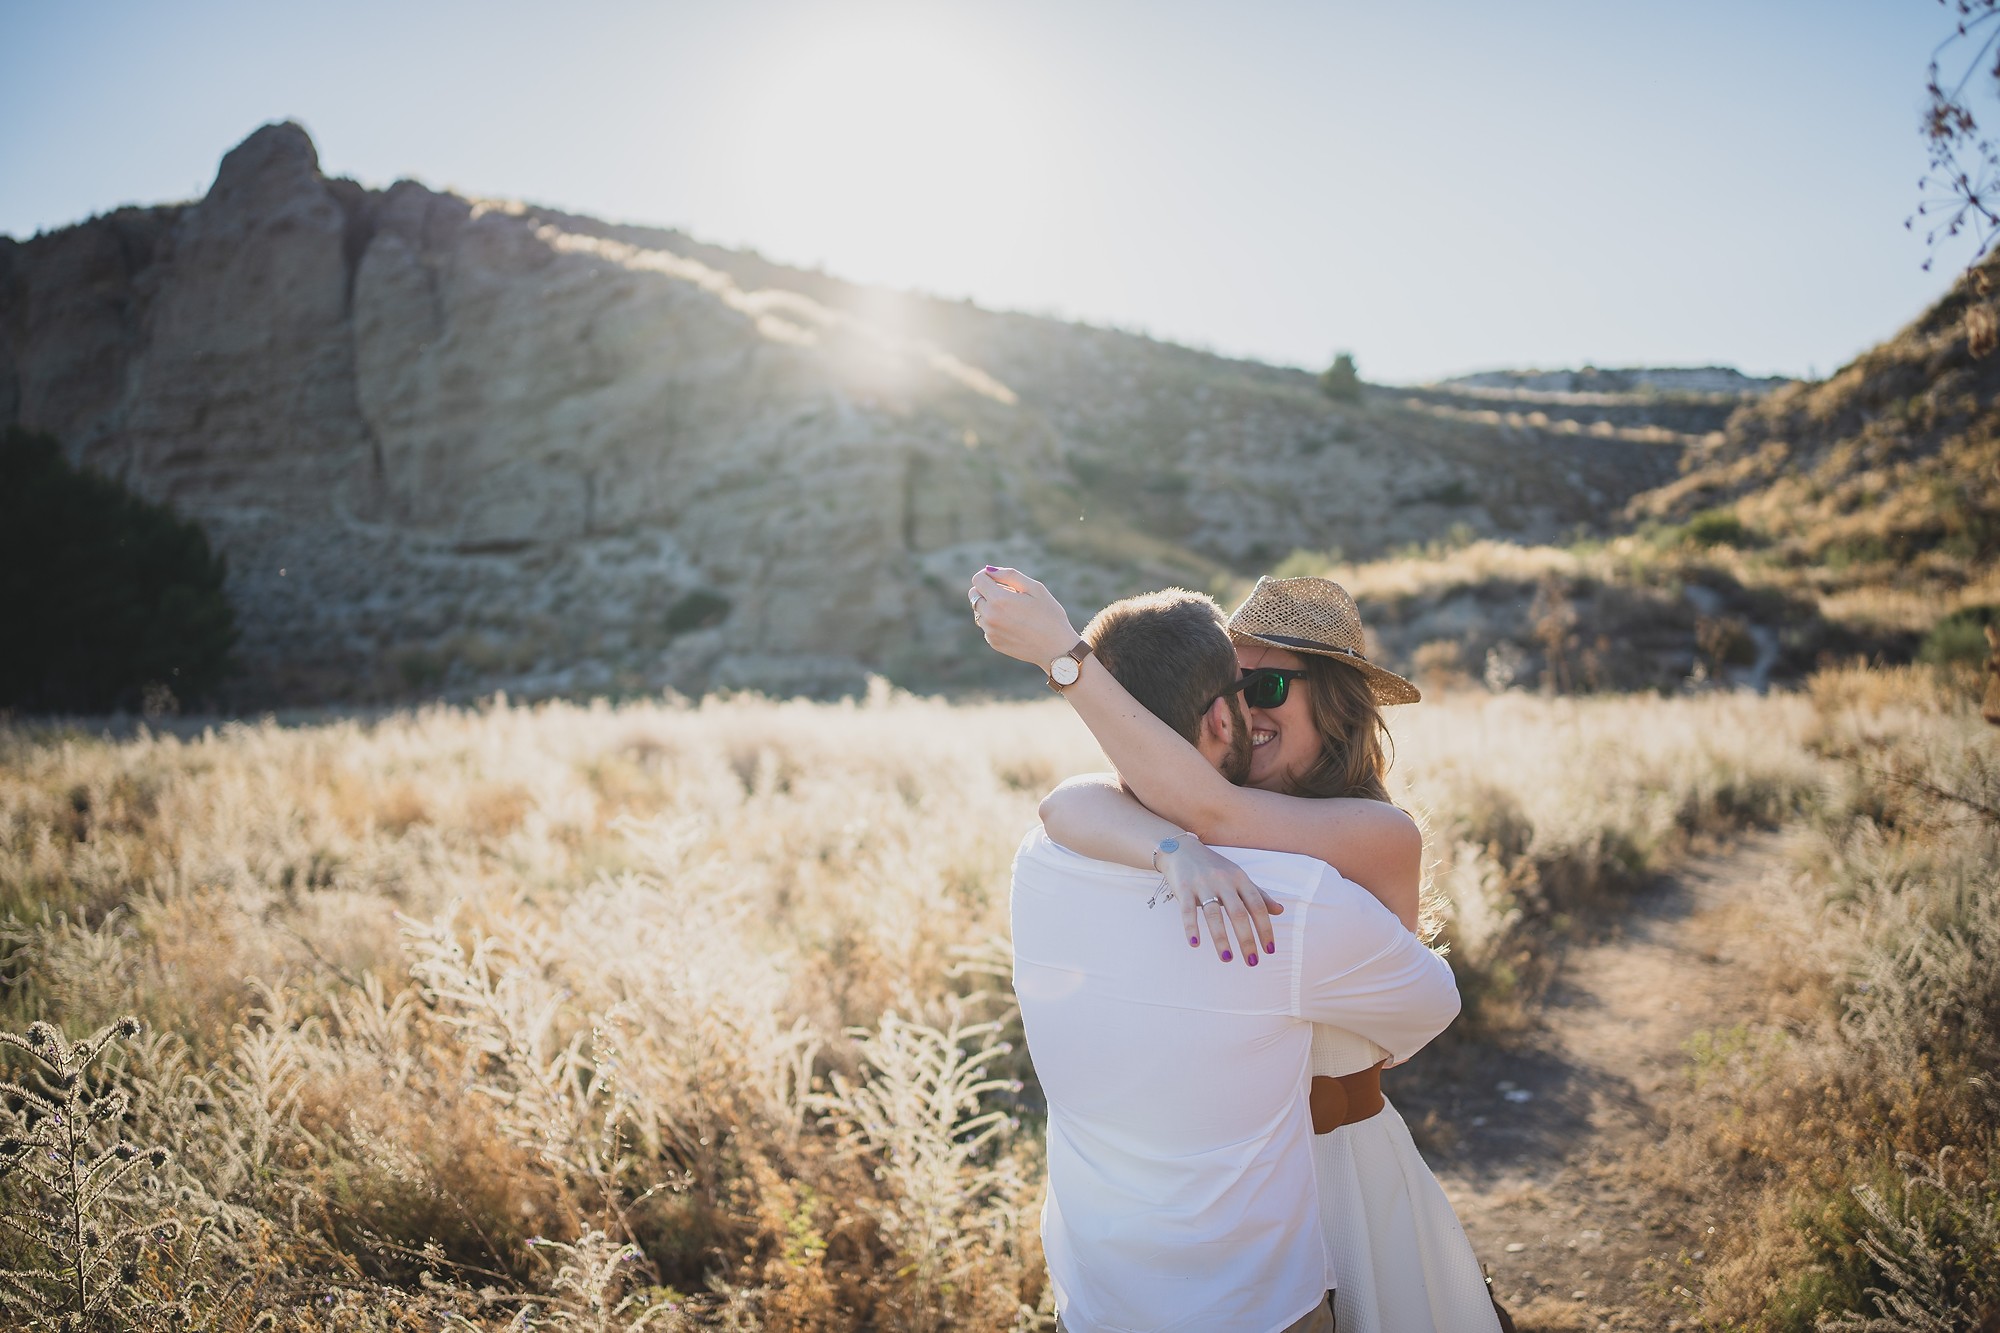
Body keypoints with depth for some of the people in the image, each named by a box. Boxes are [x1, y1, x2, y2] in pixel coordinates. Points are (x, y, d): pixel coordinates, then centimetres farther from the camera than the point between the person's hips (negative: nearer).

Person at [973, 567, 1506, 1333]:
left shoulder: (1384, 836, -20)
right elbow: (1069, 804, -26)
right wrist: (1176, 851, -47)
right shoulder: (1199, 817, -7)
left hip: (1338, 1159, -4)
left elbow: (1207, 809, -33)